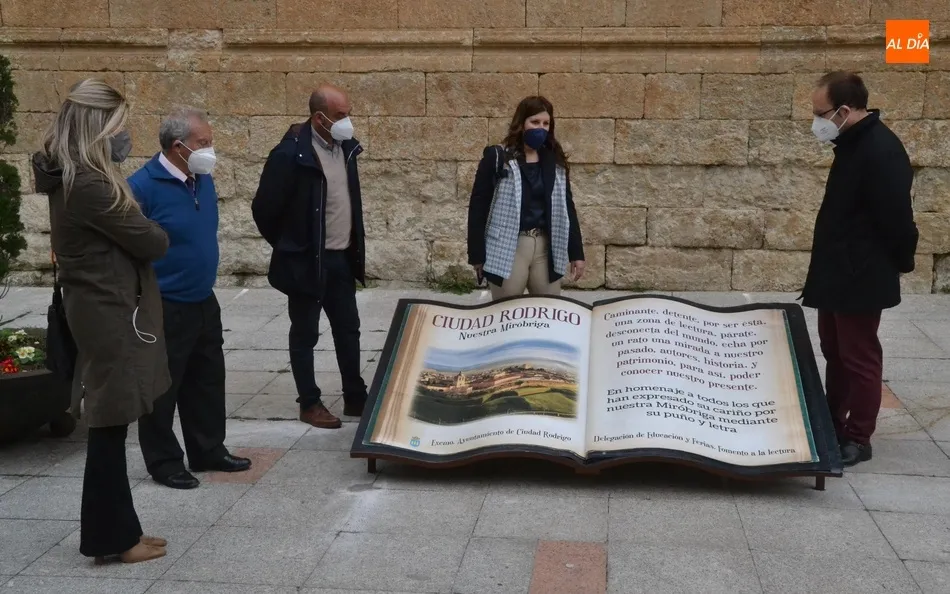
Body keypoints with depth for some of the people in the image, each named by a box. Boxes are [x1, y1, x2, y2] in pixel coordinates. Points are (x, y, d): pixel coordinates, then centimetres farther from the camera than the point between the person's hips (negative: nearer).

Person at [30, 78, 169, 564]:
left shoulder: (72, 179, 9)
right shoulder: (89, 186, -23)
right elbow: (152, 242, -16)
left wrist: (133, 224, -6)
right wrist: (151, 231, 4)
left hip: (101, 309, 10)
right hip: (110, 314, -10)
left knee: (109, 425, 14)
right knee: (110, 425, 0)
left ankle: (113, 531, 23)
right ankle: (112, 537, 12)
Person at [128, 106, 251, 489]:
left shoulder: (203, 179, 5)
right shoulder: (144, 186, -19)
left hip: (204, 302, 8)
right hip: (164, 308, -8)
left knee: (207, 381, 17)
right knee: (162, 387, 5)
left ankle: (209, 450, 31)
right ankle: (164, 461, 18)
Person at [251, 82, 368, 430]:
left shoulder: (346, 147, 3)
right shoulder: (291, 153, -19)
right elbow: (264, 209, -12)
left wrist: (357, 248, 16)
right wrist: (288, 246, 1)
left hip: (342, 258, 7)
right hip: (306, 261, -7)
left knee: (348, 330, 13)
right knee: (305, 335, 6)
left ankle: (355, 398, 25)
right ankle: (310, 404, 17)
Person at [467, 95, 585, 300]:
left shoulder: (555, 161, 10)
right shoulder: (497, 157, -3)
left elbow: (566, 207, 14)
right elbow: (478, 206, -4)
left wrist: (576, 252, 8)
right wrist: (477, 255, -8)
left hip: (545, 247, 4)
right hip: (507, 249, -4)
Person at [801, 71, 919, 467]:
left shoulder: (881, 150, -22)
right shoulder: (854, 144, 9)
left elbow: (896, 217, -21)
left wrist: (900, 264, -8)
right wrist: (825, 270, 15)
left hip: (861, 276, -10)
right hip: (838, 272, 10)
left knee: (859, 356, 0)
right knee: (834, 352, 18)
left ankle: (858, 439, 11)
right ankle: (831, 426, 31)